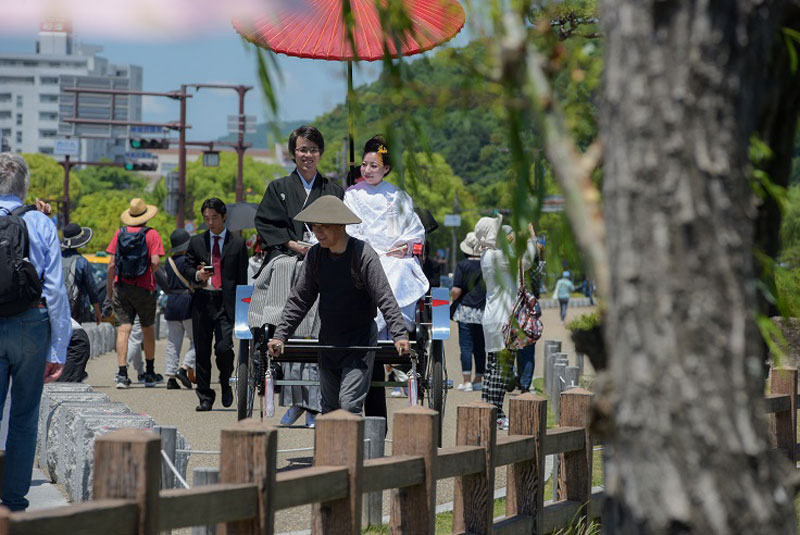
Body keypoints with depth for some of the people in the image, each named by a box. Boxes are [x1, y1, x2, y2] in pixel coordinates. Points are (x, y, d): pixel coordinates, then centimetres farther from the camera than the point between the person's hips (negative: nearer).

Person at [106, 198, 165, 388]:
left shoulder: (120, 233, 3)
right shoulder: (151, 234, -4)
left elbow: (111, 264, 1)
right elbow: (155, 262, -13)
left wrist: (109, 286, 10)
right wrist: (153, 274, 9)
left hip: (122, 287, 1)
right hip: (144, 287, -1)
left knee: (123, 329, -3)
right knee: (148, 329, 14)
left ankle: (122, 373, -14)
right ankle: (150, 374, 21)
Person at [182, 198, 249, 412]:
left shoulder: (238, 244, 6)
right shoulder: (196, 242, 13)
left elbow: (242, 278, 5)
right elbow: (186, 268, 11)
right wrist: (197, 275, -12)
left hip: (226, 302, -3)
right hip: (202, 301, 3)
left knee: (224, 348, -15)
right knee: (202, 351, 4)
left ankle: (225, 383, 13)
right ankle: (205, 397, 13)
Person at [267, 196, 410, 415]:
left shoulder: (363, 254, -16)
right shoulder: (315, 255, 0)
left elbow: (385, 299, -18)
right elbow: (299, 299, 5)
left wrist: (399, 335, -28)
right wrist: (279, 336, -1)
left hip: (360, 342, -6)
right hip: (328, 343, 6)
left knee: (349, 405, -15)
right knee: (329, 409, 11)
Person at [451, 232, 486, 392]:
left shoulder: (463, 265, -6)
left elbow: (456, 290, -10)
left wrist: (452, 300, 9)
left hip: (466, 310, -3)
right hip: (485, 312, 3)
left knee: (466, 346, -2)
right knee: (480, 347, 11)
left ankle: (467, 381, -7)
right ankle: (478, 380, 15)